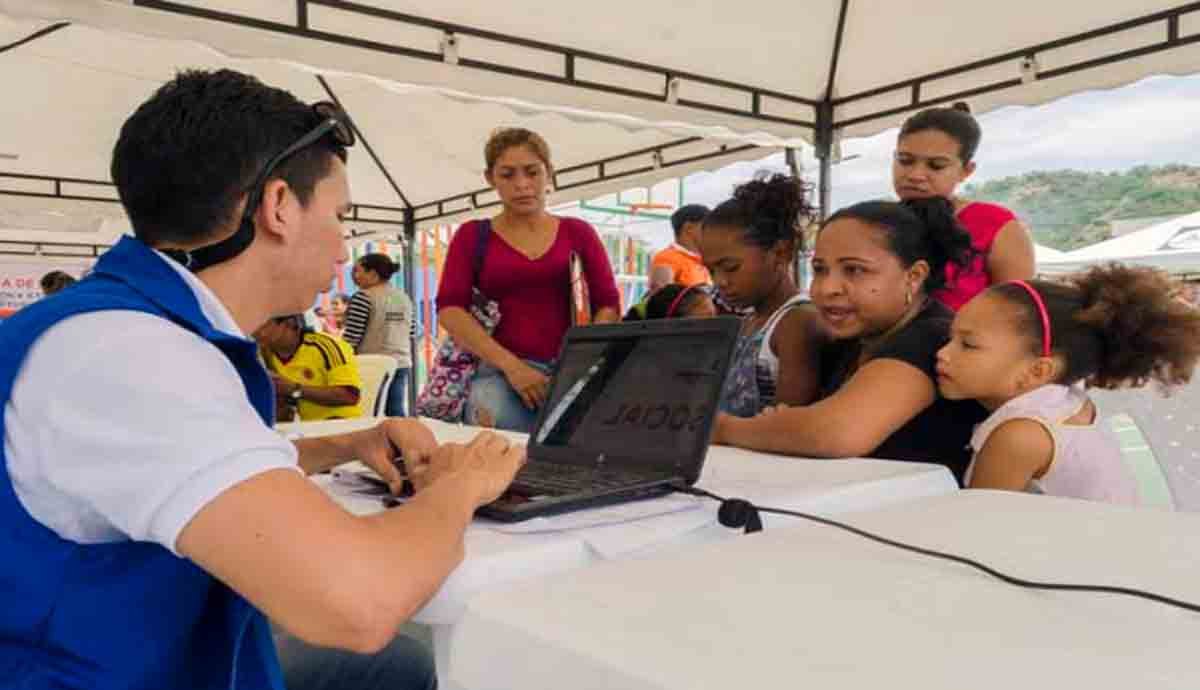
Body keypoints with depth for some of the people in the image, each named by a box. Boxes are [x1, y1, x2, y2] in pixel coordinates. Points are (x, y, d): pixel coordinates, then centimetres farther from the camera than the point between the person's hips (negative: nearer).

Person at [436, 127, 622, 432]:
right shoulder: (472, 236, 13)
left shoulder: (578, 233, 16)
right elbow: (449, 309, 0)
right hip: (501, 371, -1)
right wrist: (512, 366, -13)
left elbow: (608, 304, 10)